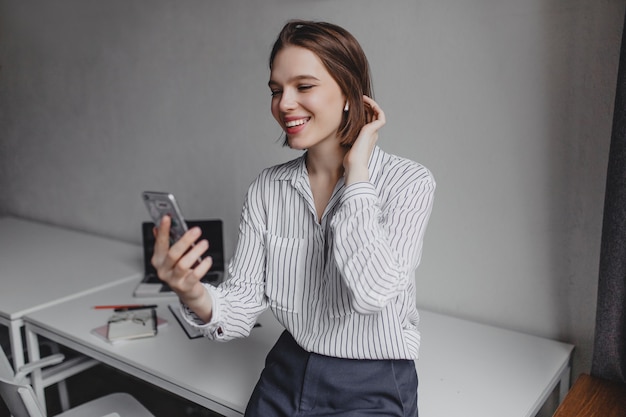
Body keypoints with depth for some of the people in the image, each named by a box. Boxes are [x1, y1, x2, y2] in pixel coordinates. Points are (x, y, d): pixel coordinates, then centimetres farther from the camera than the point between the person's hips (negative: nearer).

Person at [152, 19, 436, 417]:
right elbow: (242, 309, -5)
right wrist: (194, 295, -26)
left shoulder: (408, 182, -14)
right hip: (286, 375, 3)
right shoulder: (267, 187, -2)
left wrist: (356, 169, -20)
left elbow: (373, 290, -29)